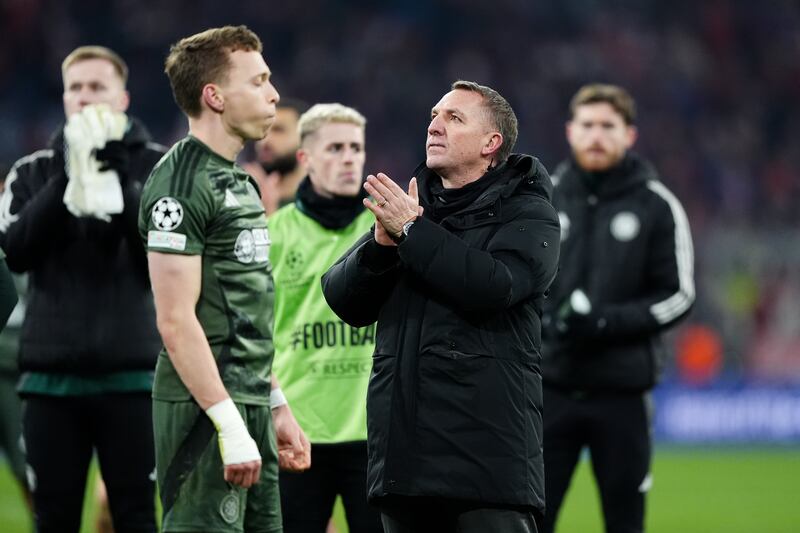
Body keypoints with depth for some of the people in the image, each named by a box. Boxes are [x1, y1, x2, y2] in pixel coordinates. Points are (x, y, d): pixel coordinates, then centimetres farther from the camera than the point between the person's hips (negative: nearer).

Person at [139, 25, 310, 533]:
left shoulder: (239, 182, 18)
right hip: (205, 410, -10)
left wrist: (278, 406, 20)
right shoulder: (182, 184, -12)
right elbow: (176, 320, -18)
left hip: (249, 408, 10)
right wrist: (229, 424, -21)